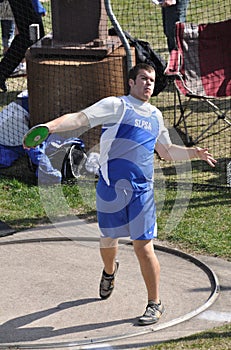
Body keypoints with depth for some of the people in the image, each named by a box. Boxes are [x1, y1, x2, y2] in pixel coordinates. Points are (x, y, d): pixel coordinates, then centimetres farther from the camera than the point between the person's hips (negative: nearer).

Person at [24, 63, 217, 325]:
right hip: (110, 188, -2)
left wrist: (195, 153, 20)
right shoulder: (116, 105, -1)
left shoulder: (155, 115, 17)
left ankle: (155, 303, 8)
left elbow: (167, 151, 32)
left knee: (143, 246, -5)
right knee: (108, 241, 13)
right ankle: (109, 271, 49)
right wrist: (48, 126, -25)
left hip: (141, 191, 2)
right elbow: (79, 119, -11)